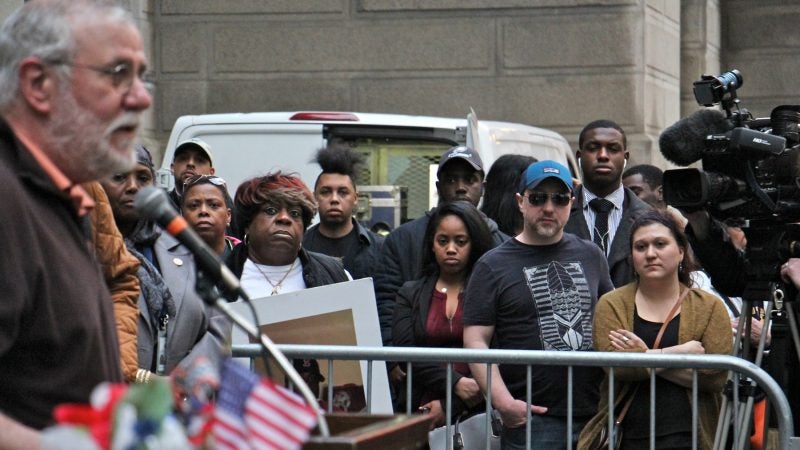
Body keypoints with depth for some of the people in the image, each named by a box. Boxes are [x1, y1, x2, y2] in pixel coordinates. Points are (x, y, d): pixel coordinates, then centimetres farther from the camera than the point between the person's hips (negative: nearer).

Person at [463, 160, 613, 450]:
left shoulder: (591, 256, 14)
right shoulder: (494, 266, 2)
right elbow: (476, 340, -4)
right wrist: (503, 401, -15)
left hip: (596, 414, 4)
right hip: (532, 418, -4)